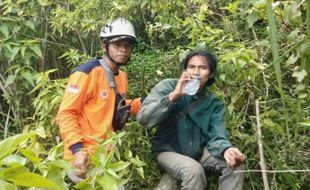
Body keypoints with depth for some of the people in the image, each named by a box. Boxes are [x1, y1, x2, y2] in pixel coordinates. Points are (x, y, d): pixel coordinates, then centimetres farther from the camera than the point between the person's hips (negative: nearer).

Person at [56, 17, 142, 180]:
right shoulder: (87, 73, -16)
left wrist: (141, 103, 6)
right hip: (84, 156, -8)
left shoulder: (122, 76, 9)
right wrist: (78, 149, -26)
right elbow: (65, 114, -17)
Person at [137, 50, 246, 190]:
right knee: (194, 170, -31)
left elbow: (216, 136, -11)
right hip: (168, 150, -3)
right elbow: (143, 119, -20)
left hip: (198, 151, 4)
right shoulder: (168, 87, -9)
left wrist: (226, 150, -35)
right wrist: (173, 96, -28)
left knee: (235, 164, -17)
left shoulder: (215, 103, 1)